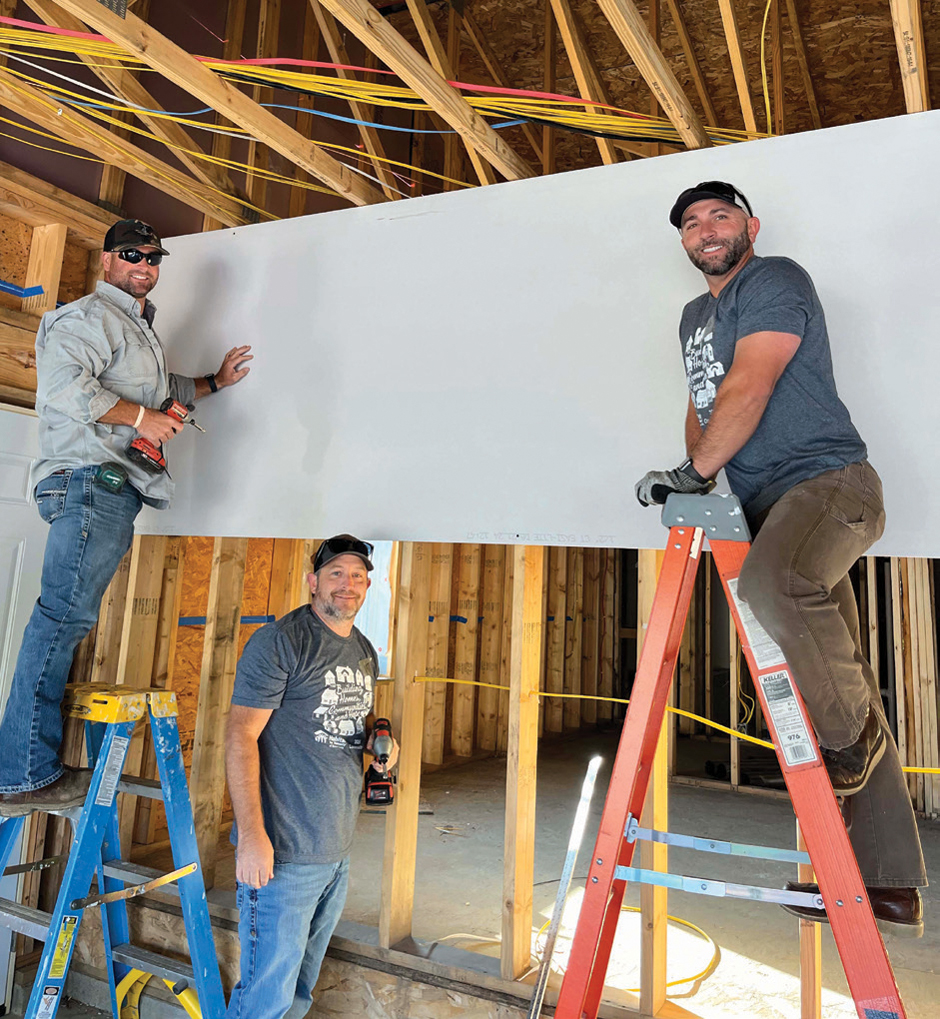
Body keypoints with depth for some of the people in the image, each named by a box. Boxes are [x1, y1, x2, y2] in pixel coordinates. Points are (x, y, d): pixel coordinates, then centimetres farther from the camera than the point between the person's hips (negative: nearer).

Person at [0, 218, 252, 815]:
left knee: (71, 619, 7)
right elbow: (62, 384, -18)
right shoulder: (93, 316, -2)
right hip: (89, 477, -10)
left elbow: (164, 390, 45)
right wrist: (139, 416, -14)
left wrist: (214, 382, 45)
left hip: (115, 489, 10)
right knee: (65, 614, -14)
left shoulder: (140, 329, 30)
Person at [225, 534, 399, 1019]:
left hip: (338, 851, 8)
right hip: (282, 851, -7)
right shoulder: (280, 641, -13)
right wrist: (251, 834, -23)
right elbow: (241, 734, -17)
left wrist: (380, 745, 2)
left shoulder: (365, 652, 11)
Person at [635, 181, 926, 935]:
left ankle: (851, 733, -11)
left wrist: (695, 471, -11)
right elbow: (702, 403, 29)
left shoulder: (776, 282, -1)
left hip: (826, 481, -7)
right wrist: (694, 478, 13)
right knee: (839, 692, 5)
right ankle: (890, 886, 12)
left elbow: (748, 391, -14)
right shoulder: (695, 316, 24)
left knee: (776, 582, -39)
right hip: (769, 504, 8)